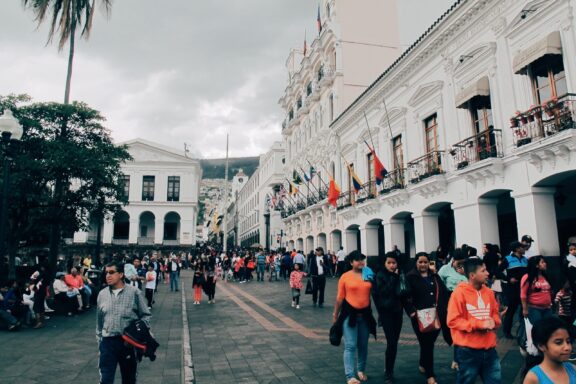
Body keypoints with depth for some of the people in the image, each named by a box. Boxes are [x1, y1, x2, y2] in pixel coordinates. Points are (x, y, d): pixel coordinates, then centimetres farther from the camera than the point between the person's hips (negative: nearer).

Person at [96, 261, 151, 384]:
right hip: (107, 342, 2)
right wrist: (99, 339, 15)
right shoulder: (102, 294, 3)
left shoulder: (134, 292, -7)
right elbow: (99, 319, 13)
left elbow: (145, 315, 0)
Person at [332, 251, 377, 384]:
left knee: (363, 345, 16)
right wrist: (335, 315, 3)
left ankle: (361, 370, 36)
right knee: (350, 346, -5)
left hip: (365, 313, 3)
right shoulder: (345, 277, -7)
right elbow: (340, 297, -2)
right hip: (349, 313, -3)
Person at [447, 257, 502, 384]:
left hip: (489, 348, 6)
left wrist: (493, 322, -6)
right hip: (468, 350, -6)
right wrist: (479, 324, -21)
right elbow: (453, 321, -17)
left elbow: (496, 314, 18)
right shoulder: (459, 293, -14)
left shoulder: (489, 292, 6)